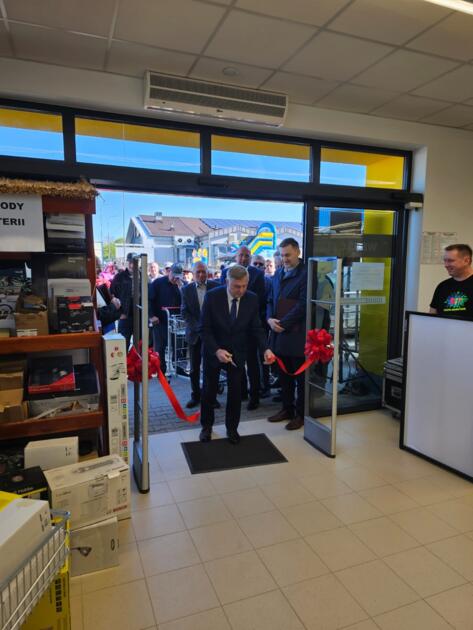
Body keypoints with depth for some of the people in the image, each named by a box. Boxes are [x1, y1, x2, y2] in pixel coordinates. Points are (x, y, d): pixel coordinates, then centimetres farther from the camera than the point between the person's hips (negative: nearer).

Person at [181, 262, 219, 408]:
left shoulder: (216, 287, -2)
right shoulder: (186, 290, 2)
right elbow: (184, 312, -2)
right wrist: (198, 327, -14)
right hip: (194, 333, 2)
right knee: (194, 368, 8)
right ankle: (195, 396, 20)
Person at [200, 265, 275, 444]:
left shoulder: (252, 299, -13)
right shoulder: (212, 297, -20)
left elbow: (256, 328, -8)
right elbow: (205, 329, -17)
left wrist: (265, 349, -24)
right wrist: (217, 350, -29)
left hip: (237, 353, 2)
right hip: (213, 351, -1)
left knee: (235, 391, 6)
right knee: (209, 390, 12)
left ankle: (232, 428, 26)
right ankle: (206, 426, 33)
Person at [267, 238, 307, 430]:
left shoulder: (305, 274, -10)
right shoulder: (278, 273, 14)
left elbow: (303, 305, -15)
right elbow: (270, 300, 15)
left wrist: (283, 323, -14)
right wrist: (270, 319, -3)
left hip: (297, 334, -7)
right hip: (279, 333, 7)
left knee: (300, 377, 6)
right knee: (284, 375, 16)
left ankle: (300, 414, 18)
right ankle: (287, 409, 29)